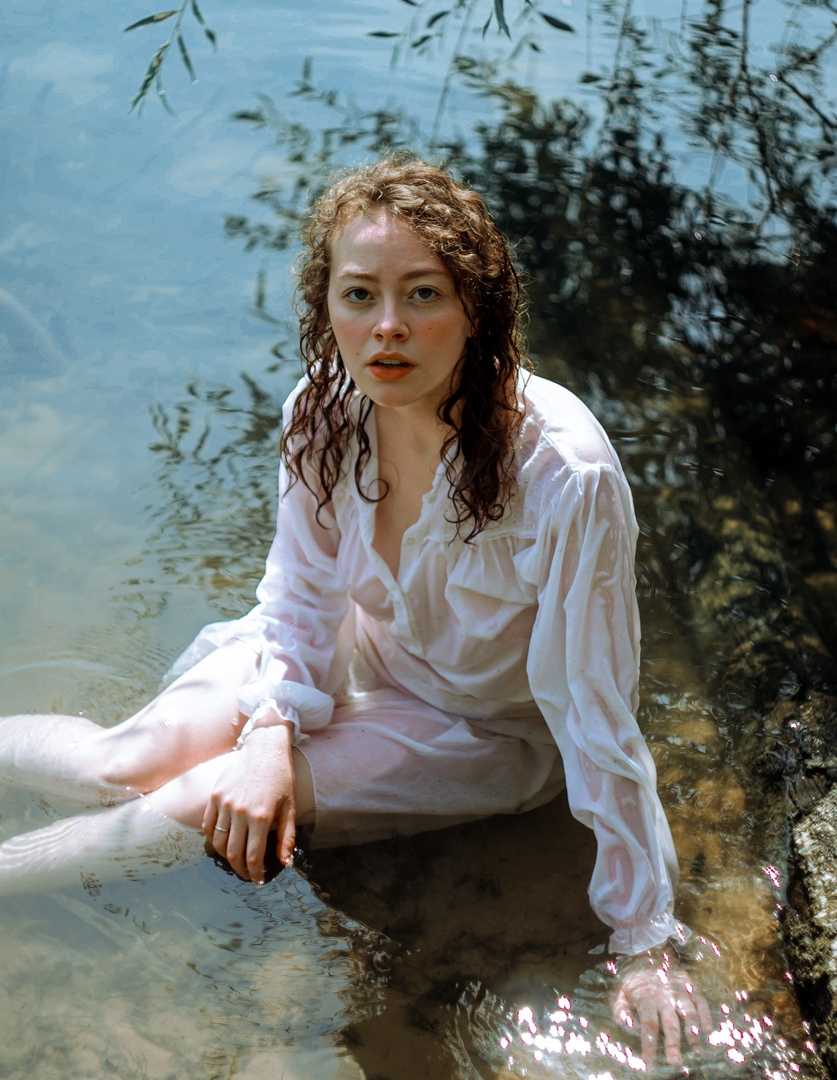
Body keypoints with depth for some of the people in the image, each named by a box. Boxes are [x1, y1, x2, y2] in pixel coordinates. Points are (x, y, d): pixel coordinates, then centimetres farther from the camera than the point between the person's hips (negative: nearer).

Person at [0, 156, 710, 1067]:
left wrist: (644, 946, -22)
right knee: (132, 763, -15)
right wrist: (272, 733, -21)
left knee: (206, 803, -20)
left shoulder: (564, 478, -36)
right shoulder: (324, 410, -20)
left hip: (492, 729, -4)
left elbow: (598, 720, -29)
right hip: (361, 649, 4)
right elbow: (303, 596, -4)